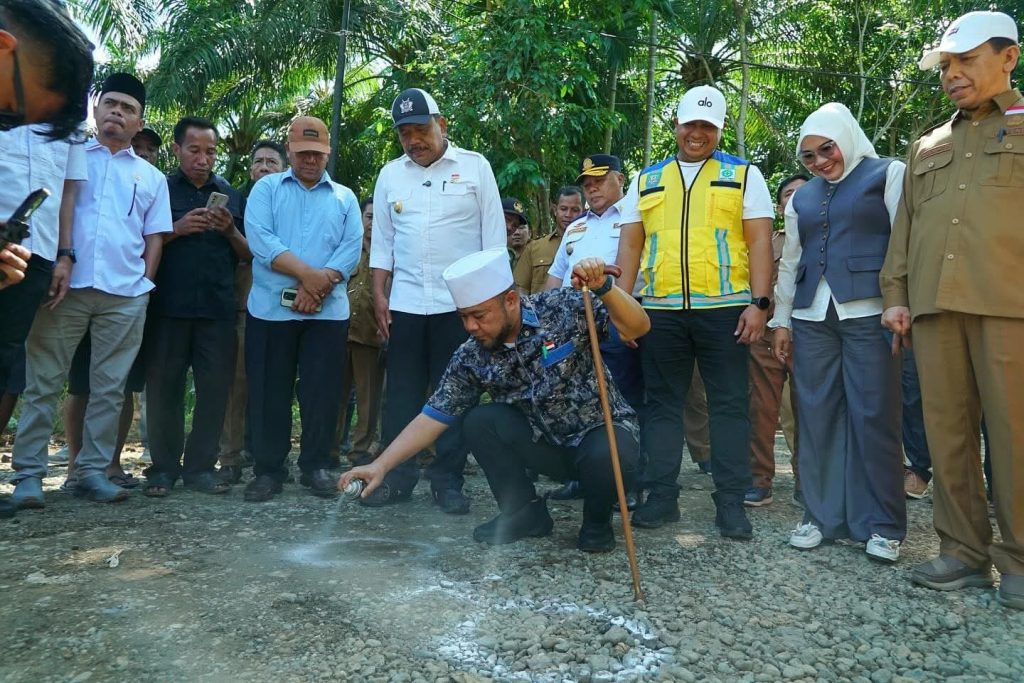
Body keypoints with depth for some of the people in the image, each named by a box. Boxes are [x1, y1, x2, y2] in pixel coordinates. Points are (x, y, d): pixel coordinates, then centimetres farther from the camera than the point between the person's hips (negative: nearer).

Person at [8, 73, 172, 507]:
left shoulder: (151, 177, 17)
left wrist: (144, 282, 4)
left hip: (125, 297, 2)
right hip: (66, 286, -1)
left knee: (109, 388, 3)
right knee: (43, 382, -1)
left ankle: (93, 471, 10)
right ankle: (28, 473, 5)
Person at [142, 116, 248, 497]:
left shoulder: (230, 195, 16)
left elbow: (248, 255, 13)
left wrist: (230, 230, -6)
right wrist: (177, 228, -11)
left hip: (217, 308, 2)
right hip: (168, 306, -2)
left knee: (215, 388, -1)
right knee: (164, 387, 0)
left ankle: (200, 467, 8)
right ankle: (163, 468, 10)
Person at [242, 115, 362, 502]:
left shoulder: (345, 197, 14)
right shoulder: (266, 188, 9)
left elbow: (351, 249, 0)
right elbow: (260, 239, -7)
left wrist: (319, 286, -14)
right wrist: (307, 273, -16)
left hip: (328, 311, 1)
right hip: (271, 308, -1)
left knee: (322, 391, 3)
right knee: (269, 391, 3)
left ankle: (316, 466, 15)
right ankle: (268, 469, 14)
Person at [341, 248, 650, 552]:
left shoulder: (564, 308, -20)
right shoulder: (471, 357, -12)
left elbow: (637, 328, -22)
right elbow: (433, 417, -9)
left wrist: (604, 287, -41)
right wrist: (380, 465, -17)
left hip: (601, 429, -3)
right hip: (545, 441, 3)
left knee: (606, 457, -36)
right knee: (478, 421, -18)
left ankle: (597, 521, 0)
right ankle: (526, 514, 1)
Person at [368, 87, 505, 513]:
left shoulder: (475, 167, 2)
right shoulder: (390, 175, 11)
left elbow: (493, 237, 1)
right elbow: (382, 241, 12)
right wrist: (379, 294, 4)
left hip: (460, 302, -2)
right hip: (405, 303, 3)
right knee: (401, 393, 6)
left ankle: (448, 481, 13)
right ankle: (396, 476, 16)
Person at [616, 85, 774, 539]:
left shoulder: (744, 174, 9)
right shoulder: (646, 179, 15)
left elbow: (759, 242, 2)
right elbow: (630, 245, 13)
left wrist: (759, 303, -8)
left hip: (724, 308, -2)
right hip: (660, 310, 2)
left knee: (729, 404, 2)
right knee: (662, 403, 7)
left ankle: (731, 502, 11)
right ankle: (661, 496, 16)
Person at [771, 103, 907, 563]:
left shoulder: (888, 175, 5)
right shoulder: (801, 198, 19)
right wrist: (780, 319, 16)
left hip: (868, 313, -4)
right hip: (811, 318, 5)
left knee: (874, 417, -4)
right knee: (816, 416, 3)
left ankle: (883, 524, 7)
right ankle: (821, 515, 13)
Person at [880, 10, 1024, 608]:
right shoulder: (926, 148, 24)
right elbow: (904, 228, 22)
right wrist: (896, 293, 12)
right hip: (934, 305, 4)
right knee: (947, 431, 3)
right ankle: (965, 552, 12)